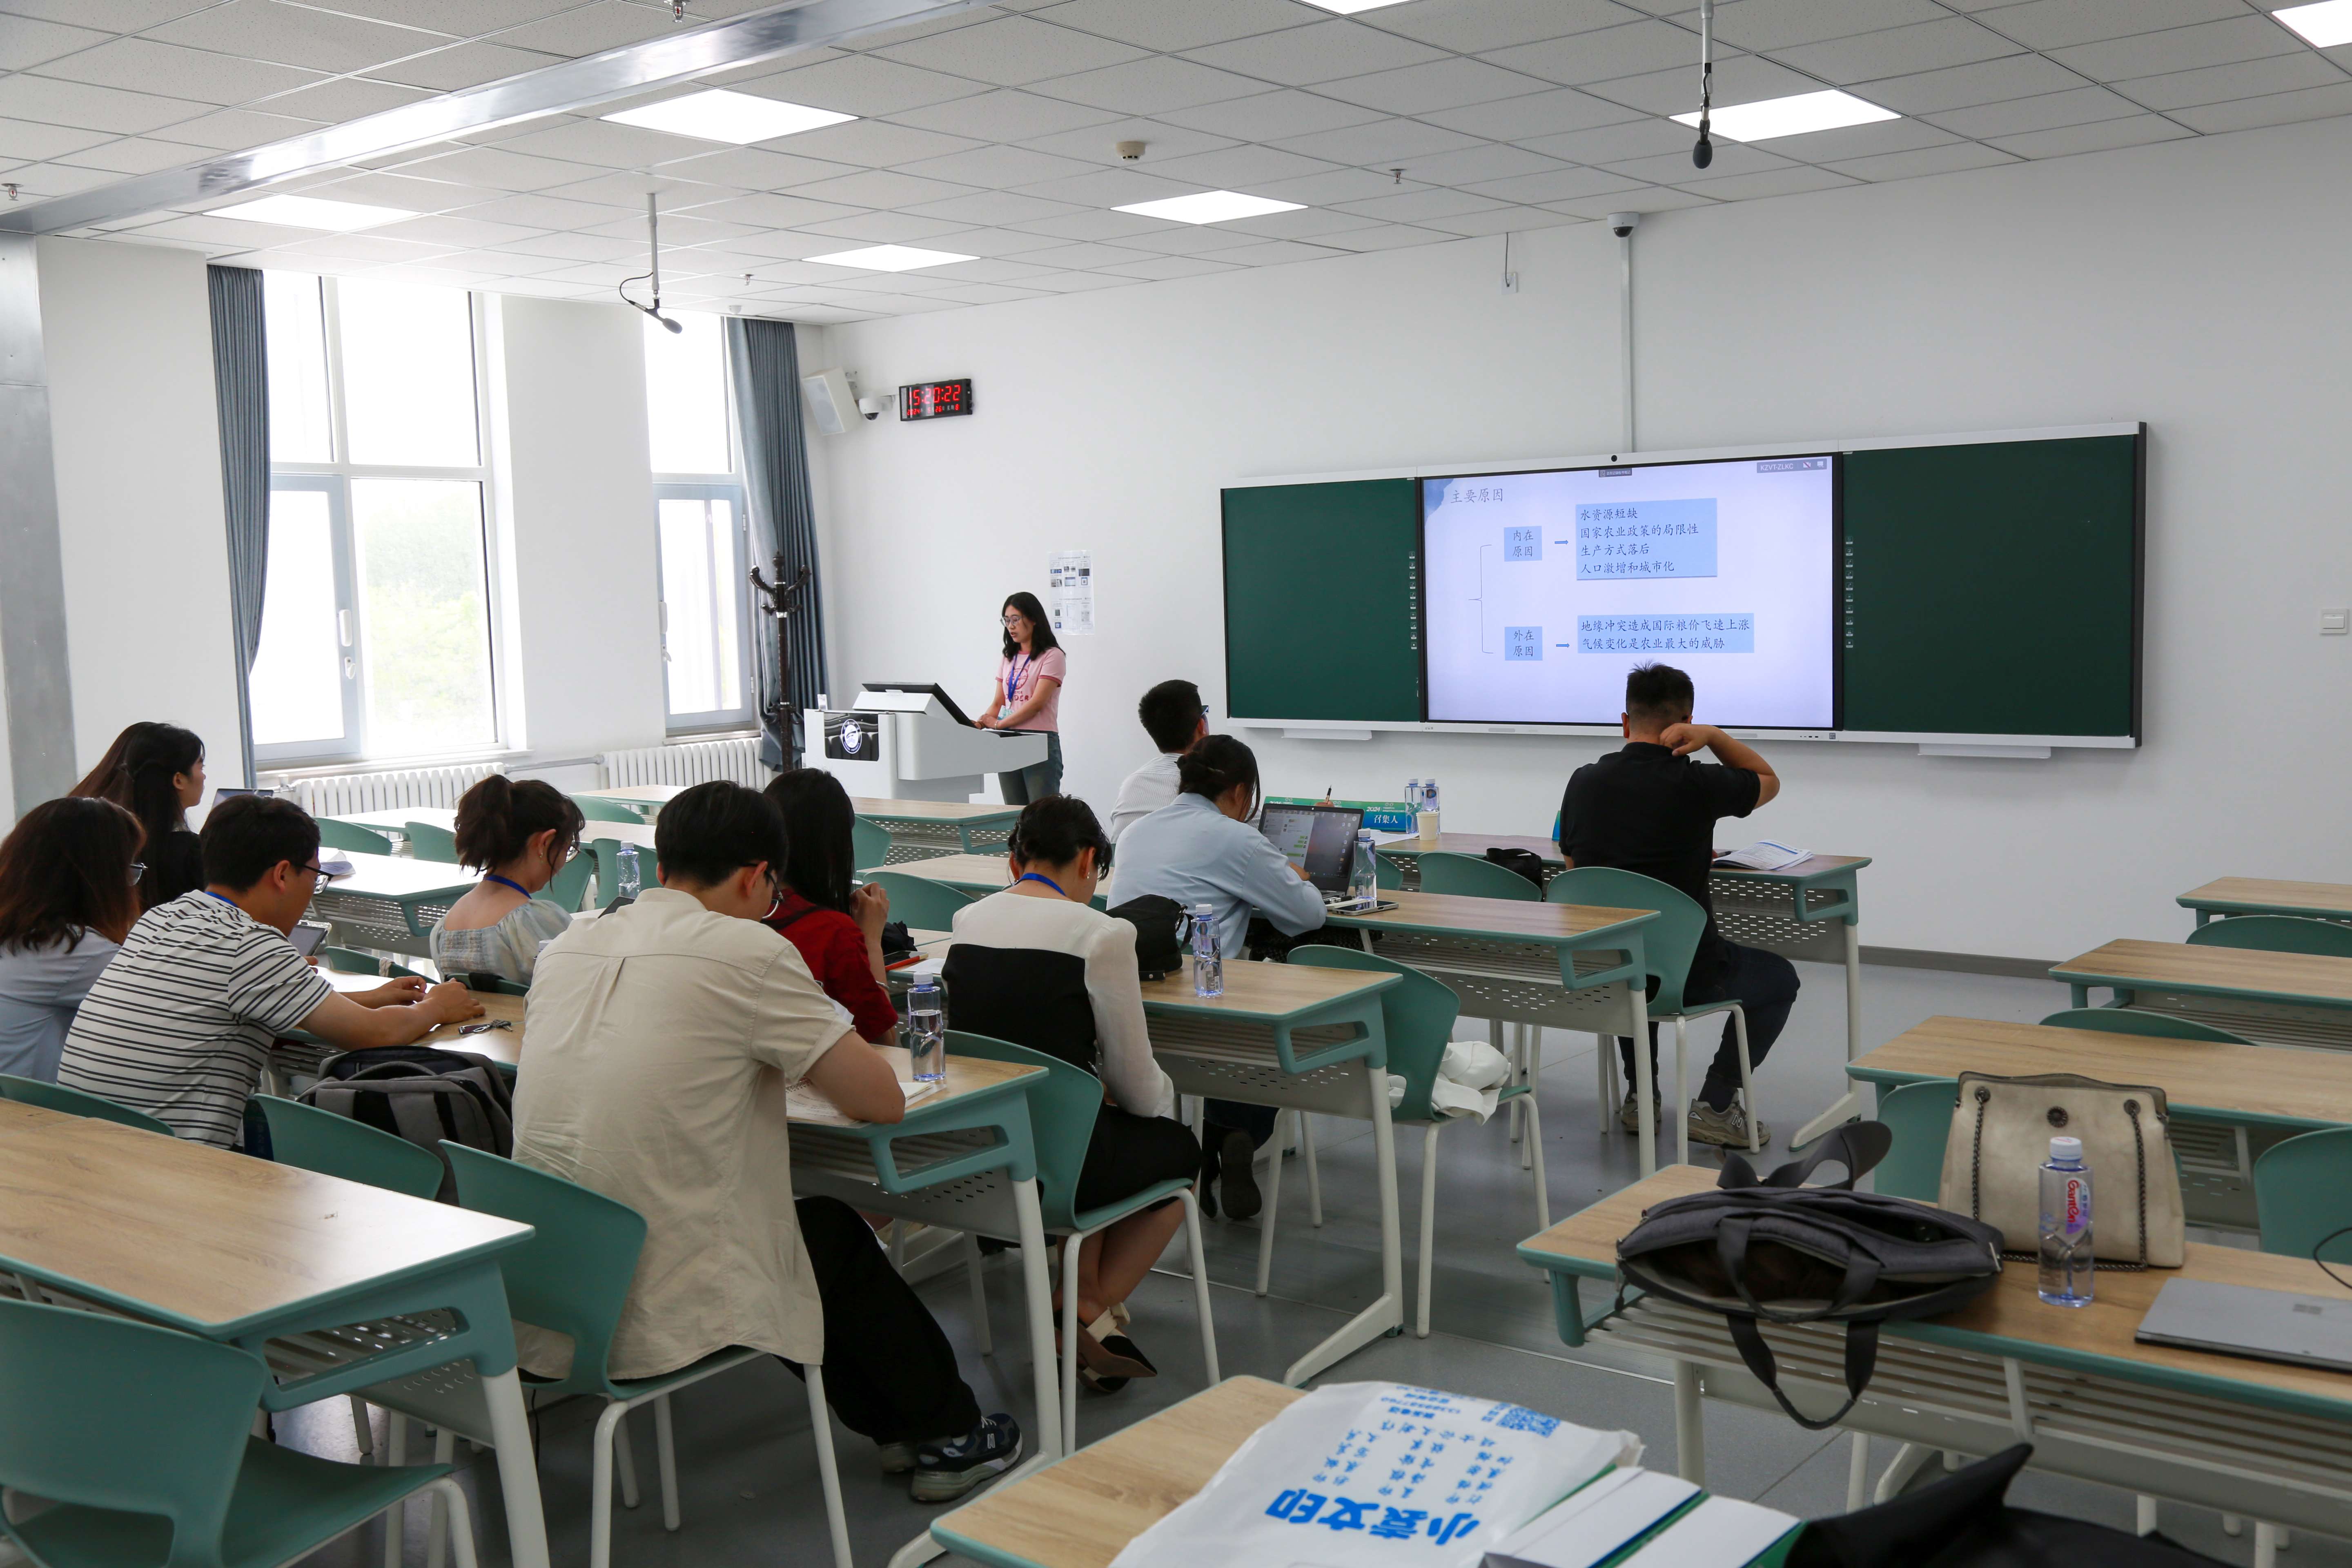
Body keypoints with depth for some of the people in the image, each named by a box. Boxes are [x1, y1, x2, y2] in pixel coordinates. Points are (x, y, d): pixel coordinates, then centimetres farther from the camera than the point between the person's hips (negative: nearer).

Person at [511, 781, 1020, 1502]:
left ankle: (897, 1425, 46)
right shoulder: (747, 950, -13)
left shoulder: (566, 948, 7)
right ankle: (949, 1436, 40)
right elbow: (884, 1099, -7)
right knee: (836, 1234, 23)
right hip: (656, 1318, -6)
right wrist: (806, 1056, 13)